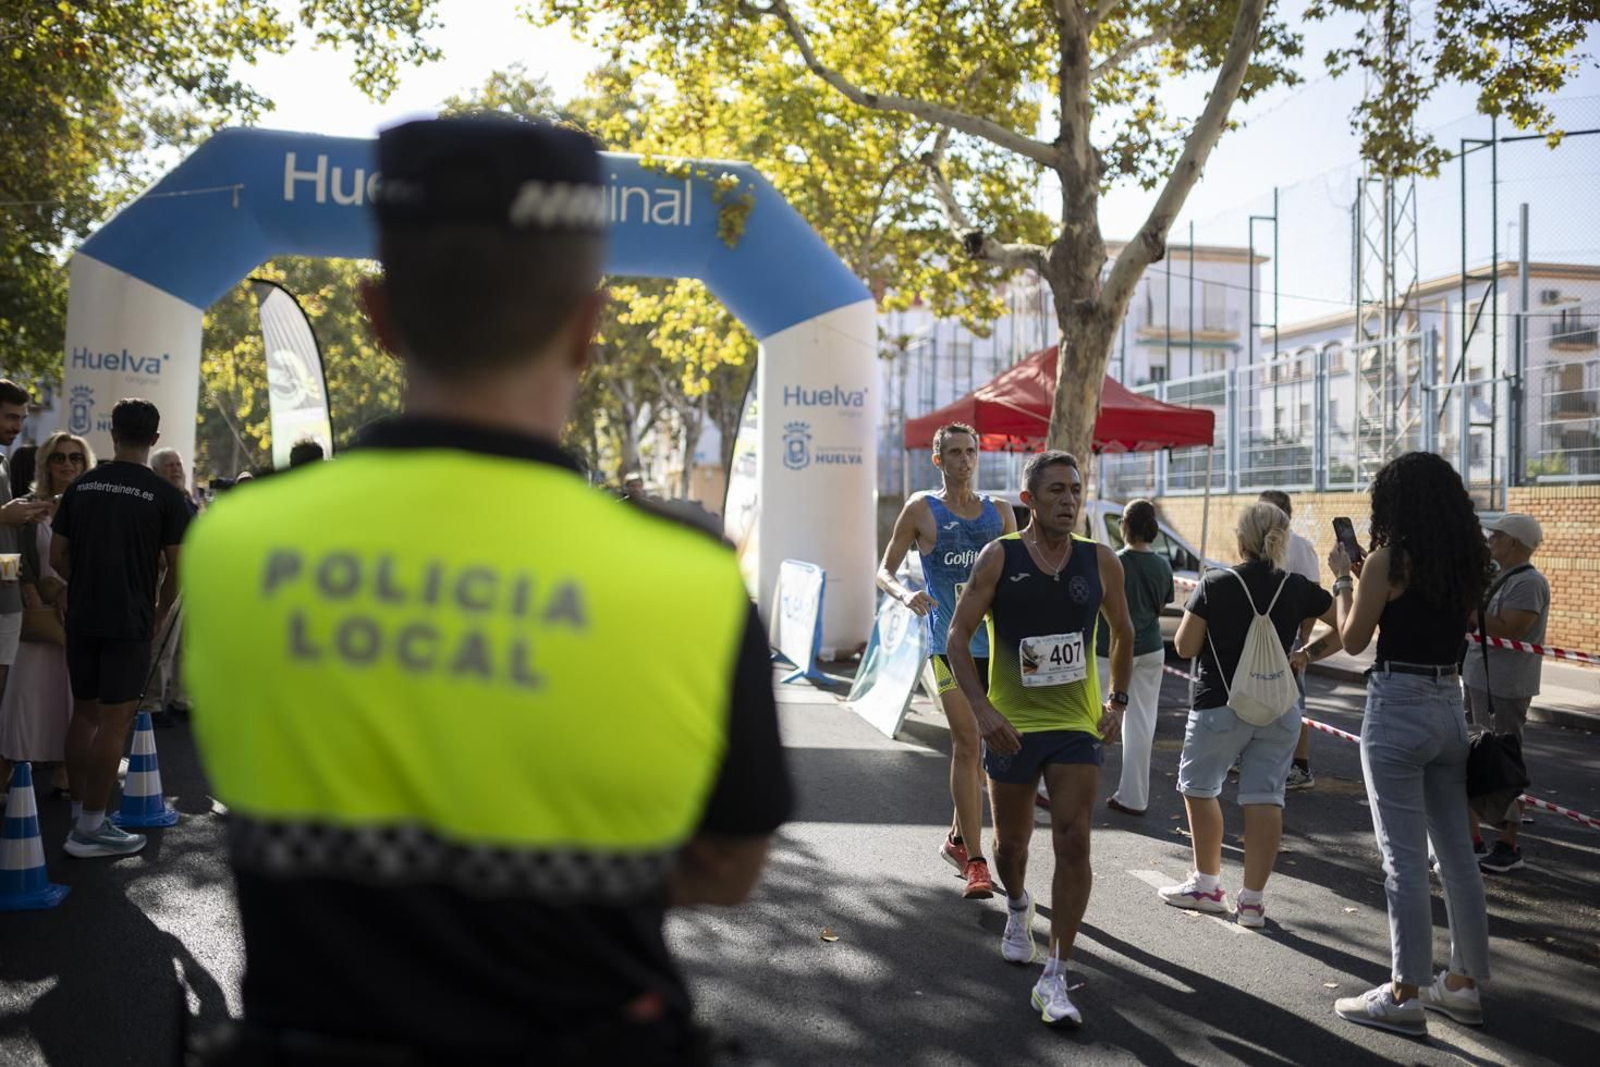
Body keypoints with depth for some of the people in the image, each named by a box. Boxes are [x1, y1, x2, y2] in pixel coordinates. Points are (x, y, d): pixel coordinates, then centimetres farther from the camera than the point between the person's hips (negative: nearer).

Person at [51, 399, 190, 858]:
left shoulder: (81, 486, 5)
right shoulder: (164, 493, -8)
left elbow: (58, 555, 7)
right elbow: (175, 565, -7)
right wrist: (161, 612, 8)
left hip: (81, 617, 5)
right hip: (129, 620, -5)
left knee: (84, 713, 14)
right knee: (114, 721, -1)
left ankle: (79, 815, 20)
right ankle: (91, 828, 1)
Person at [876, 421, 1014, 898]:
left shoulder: (1000, 512, 12)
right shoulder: (922, 509, 1)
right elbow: (884, 571, 3)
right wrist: (906, 594, -19)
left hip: (996, 643, 4)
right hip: (948, 643, -4)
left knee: (977, 746, 13)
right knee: (967, 744, -11)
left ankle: (958, 837, 32)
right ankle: (974, 862, -8)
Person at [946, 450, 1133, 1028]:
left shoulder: (1101, 561, -2)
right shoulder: (999, 558, -9)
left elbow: (1122, 633, 15)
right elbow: (958, 637, -8)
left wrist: (1118, 699, 8)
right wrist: (982, 709, -19)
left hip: (1077, 726, 1)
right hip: (1011, 725, 0)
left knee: (1073, 844, -10)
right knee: (1010, 843, 15)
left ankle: (1054, 978, -3)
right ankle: (1017, 908, 49)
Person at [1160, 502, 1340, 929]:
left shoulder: (1215, 585, -11)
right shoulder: (1298, 588, -1)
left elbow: (1184, 647, -8)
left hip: (1221, 706, -3)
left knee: (1198, 787, 15)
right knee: (1264, 796, 5)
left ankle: (1207, 885, 21)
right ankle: (1252, 899, 6)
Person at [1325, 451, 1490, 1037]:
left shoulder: (1388, 560, -12)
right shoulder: (1466, 562, 8)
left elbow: (1354, 640, -6)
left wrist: (1342, 577, 7)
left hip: (1398, 708, -7)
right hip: (1449, 707, 7)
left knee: (1404, 858, -2)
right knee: (1458, 853, 13)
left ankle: (1405, 995, 4)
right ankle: (1463, 983, 23)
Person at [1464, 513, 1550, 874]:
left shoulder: (1528, 583, -15)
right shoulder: (1497, 578, 14)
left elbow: (1507, 631, -24)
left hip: (1504, 689, -10)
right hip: (1476, 682, 10)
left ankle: (1509, 846, 8)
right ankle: (1471, 837, 24)